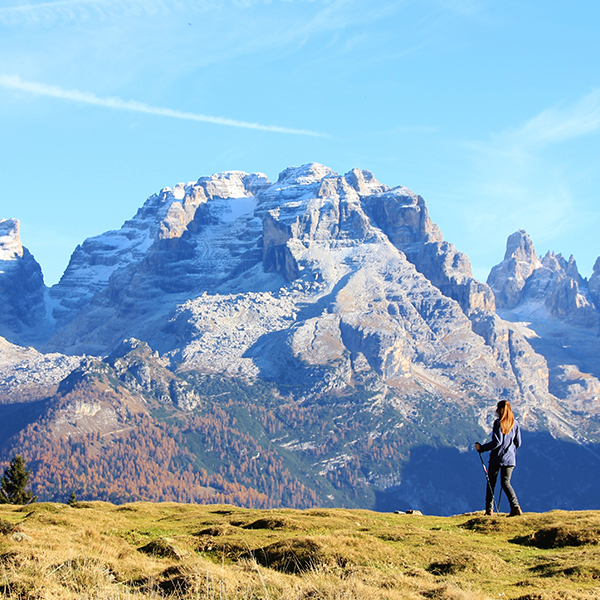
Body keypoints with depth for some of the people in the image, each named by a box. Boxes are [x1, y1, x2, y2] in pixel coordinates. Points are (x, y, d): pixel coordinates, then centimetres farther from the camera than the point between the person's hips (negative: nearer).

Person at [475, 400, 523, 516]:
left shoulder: (498, 423, -13)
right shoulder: (515, 424, 2)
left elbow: (497, 442, -19)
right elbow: (518, 443, 7)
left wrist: (481, 448, -11)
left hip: (497, 457, -4)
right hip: (510, 458, 4)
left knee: (491, 482, 10)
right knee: (506, 483, 9)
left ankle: (489, 509, 8)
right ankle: (515, 506, -10)